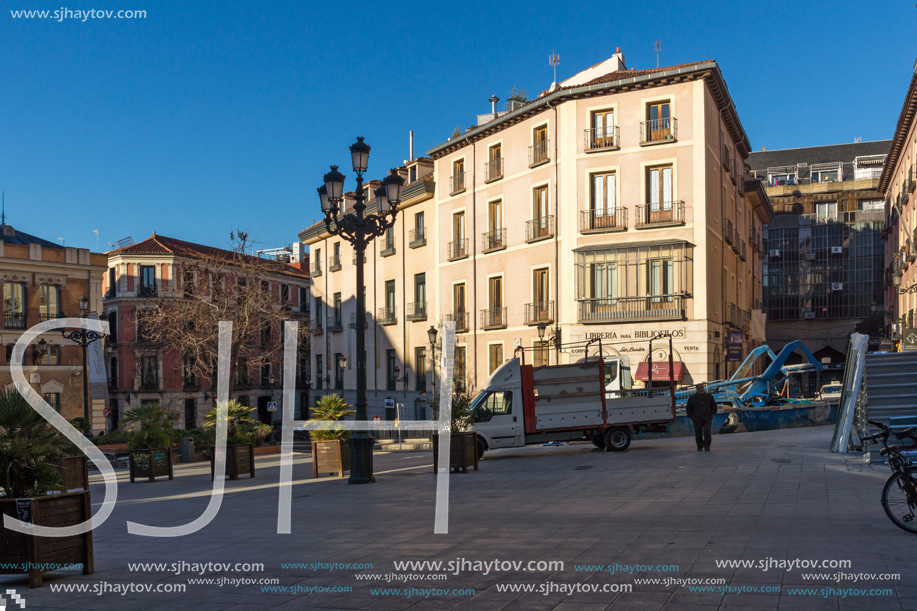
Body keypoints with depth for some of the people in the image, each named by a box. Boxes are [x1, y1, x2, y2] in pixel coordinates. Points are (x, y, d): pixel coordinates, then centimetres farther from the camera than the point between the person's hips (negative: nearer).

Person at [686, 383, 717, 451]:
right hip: (697, 419, 0)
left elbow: (714, 406, 18)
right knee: (698, 433, 4)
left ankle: (707, 446, 1)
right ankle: (700, 446, 18)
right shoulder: (692, 398, 4)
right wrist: (692, 417, 3)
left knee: (707, 432, -9)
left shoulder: (709, 396, 6)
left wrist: (712, 414, 7)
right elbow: (688, 409, 11)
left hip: (707, 419, 0)